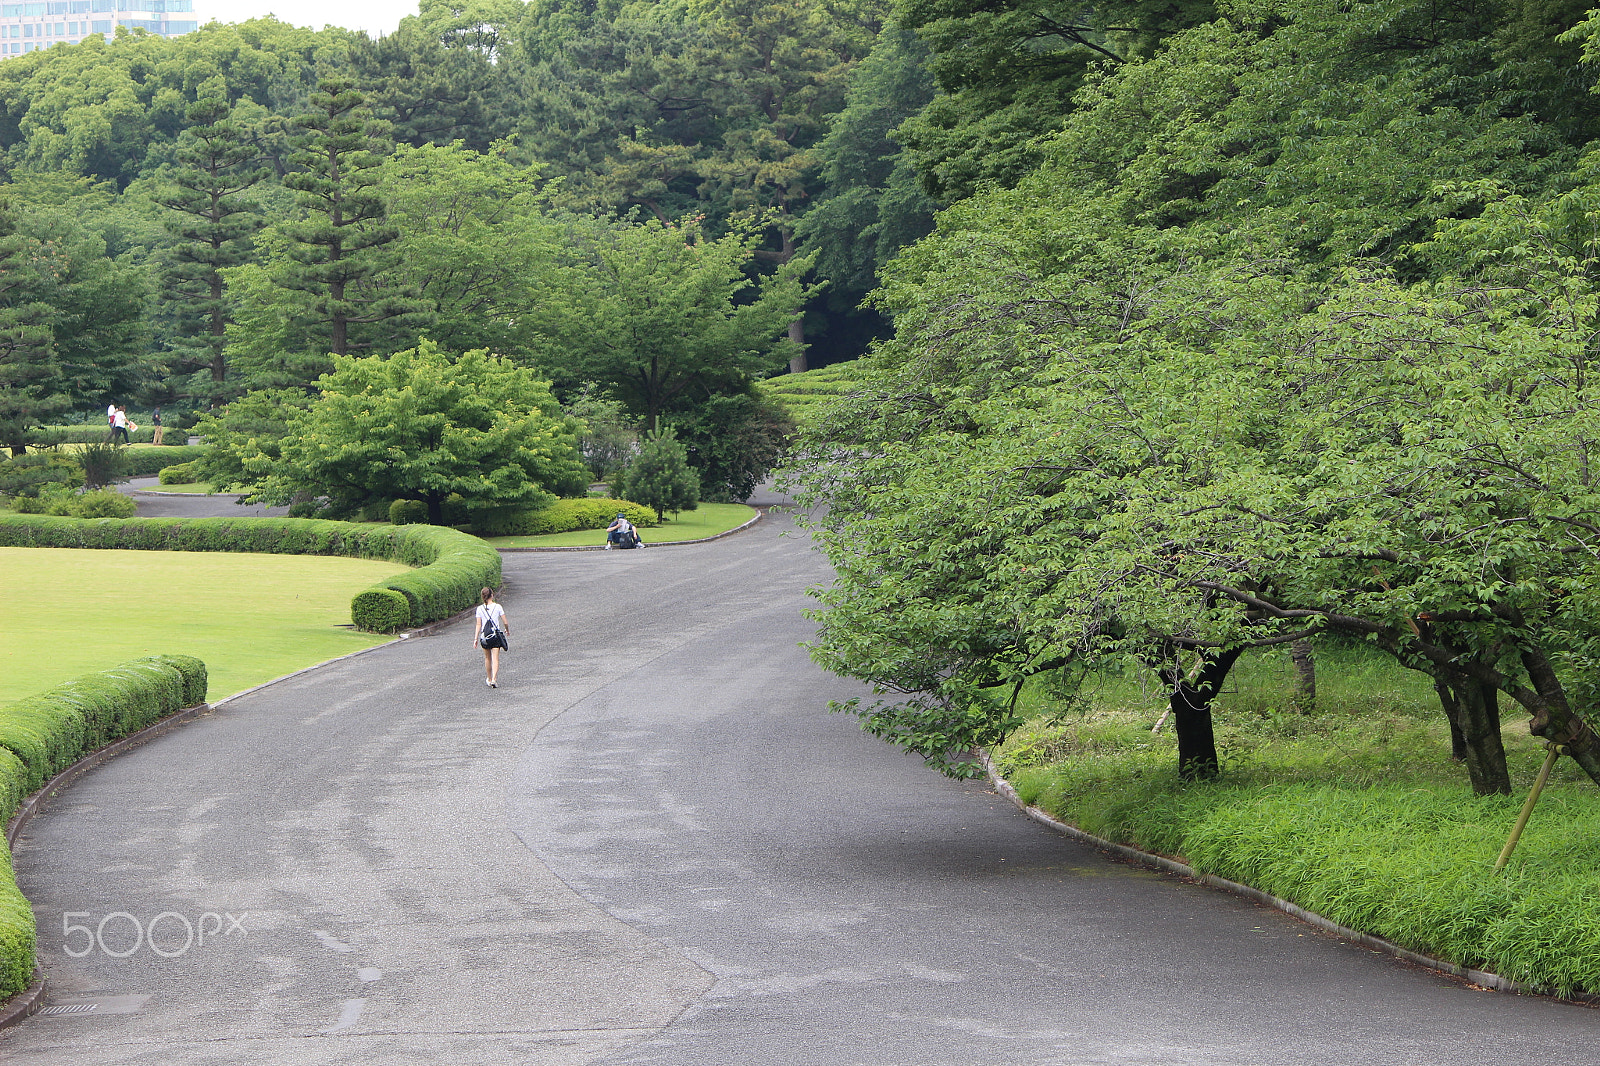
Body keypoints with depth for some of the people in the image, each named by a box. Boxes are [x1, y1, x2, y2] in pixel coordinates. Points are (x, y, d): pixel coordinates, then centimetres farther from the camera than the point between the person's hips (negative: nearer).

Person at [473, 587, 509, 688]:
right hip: (496, 635, -2)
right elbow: (505, 622, -1)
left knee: (487, 658, 18)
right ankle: (494, 679, -17)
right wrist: (507, 629, 20)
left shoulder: (480, 609, -2)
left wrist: (476, 639, 0)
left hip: (484, 636, 2)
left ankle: (489, 679, 30)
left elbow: (478, 625, -3)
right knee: (495, 658, -3)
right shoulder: (498, 607, -5)